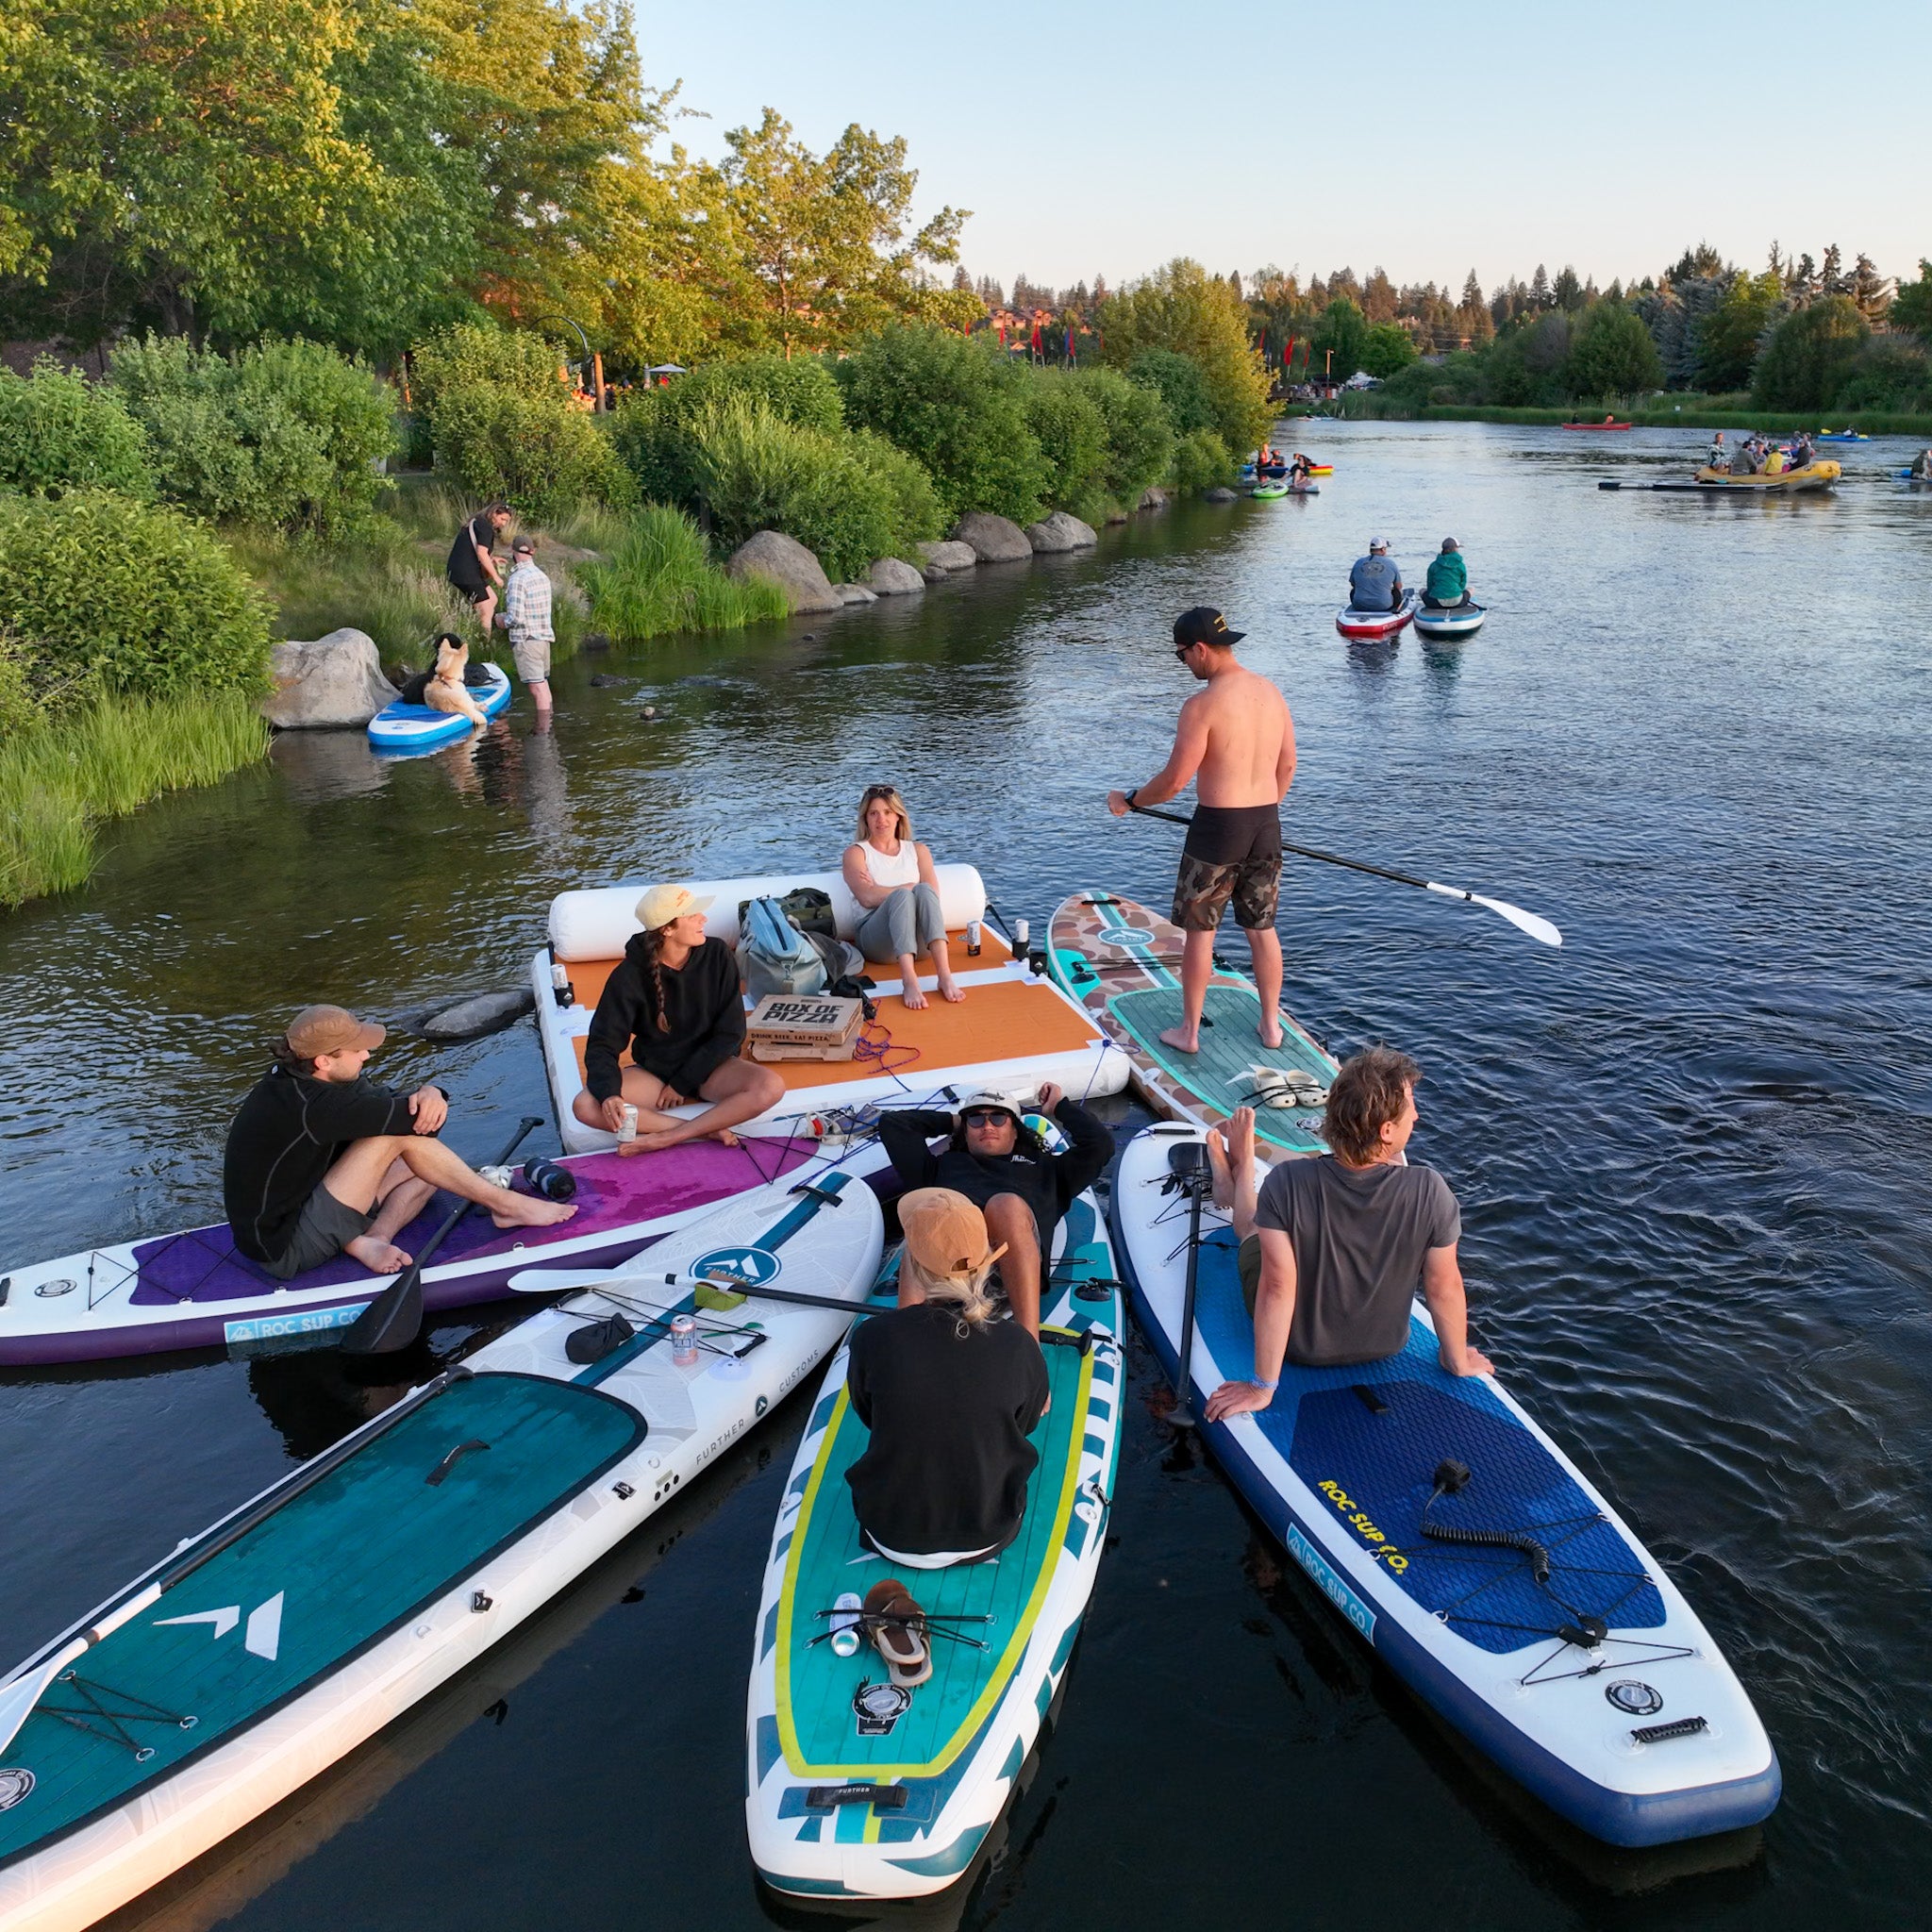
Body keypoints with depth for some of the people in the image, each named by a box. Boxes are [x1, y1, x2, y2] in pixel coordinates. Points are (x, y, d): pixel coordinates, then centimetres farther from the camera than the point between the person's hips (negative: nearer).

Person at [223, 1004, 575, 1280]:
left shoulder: (299, 1079, 1)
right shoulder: (306, 1106, -28)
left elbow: (389, 1099, 1)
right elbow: (404, 1116, -25)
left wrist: (429, 1093, -20)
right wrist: (427, 1106, -2)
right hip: (286, 1255, -10)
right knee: (400, 1133, -20)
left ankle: (372, 1238, -12)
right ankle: (506, 1205, -11)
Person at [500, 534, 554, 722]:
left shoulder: (517, 580, -16)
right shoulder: (542, 576, 9)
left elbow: (515, 617, -21)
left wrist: (503, 622, 0)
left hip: (526, 638, -8)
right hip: (545, 636, 8)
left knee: (537, 686, -8)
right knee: (543, 681, 17)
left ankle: (542, 727, -8)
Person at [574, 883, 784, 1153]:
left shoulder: (717, 956, -12)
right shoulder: (629, 975, -14)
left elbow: (730, 1033, -9)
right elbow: (602, 1044, -13)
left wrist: (682, 1084, -12)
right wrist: (608, 1093, -33)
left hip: (708, 1068, 0)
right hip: (653, 1071, 0)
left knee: (771, 1086, -31)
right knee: (585, 1106, -28)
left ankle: (666, 1137, -27)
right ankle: (707, 1131, -25)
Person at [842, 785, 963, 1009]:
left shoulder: (917, 850, 22)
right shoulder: (856, 852, 13)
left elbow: (933, 894, 4)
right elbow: (867, 898, -6)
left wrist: (881, 891, -2)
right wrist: (911, 888, -4)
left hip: (917, 939, 3)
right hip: (875, 938, -3)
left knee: (924, 891, -28)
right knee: (902, 896, -33)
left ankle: (945, 976, -46)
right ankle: (909, 981, -53)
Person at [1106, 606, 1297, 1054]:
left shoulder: (1202, 705, -16)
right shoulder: (1272, 693, 6)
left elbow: (1175, 779, -15)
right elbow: (1287, 766, 14)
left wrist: (1129, 800, 1)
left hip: (1217, 826, -6)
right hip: (1267, 826, 6)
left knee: (1199, 931, 7)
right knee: (1262, 928, 17)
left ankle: (1189, 1031, 15)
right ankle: (1271, 1025, 25)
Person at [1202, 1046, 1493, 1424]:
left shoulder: (1286, 1183, -32)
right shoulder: (1429, 1191, -30)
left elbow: (1277, 1287, -28)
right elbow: (1445, 1287, -17)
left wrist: (1263, 1388, -18)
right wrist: (1458, 1361, 1)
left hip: (1300, 1347, -2)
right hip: (1386, 1346, 3)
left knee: (1251, 1226, 25)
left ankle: (1242, 1166, 60)